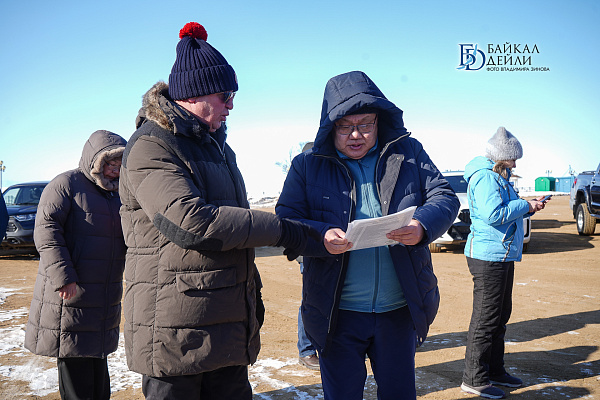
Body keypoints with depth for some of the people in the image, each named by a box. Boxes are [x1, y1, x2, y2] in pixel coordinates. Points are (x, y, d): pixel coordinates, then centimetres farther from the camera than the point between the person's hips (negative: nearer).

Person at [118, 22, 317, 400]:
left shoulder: (218, 146, 18)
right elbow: (191, 222, -25)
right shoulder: (149, 147, -11)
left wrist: (253, 290, 25)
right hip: (174, 331, -8)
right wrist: (279, 229, -18)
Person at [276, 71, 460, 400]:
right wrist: (321, 237, -26)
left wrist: (422, 226, -20)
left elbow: (445, 197, 2)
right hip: (337, 312, -1)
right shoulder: (307, 165, 0)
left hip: (400, 309, 2)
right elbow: (285, 221, -5)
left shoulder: (408, 153, 4)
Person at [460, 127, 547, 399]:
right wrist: (525, 206, -14)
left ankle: (495, 371, 29)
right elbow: (494, 214, -25)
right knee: (486, 318, -4)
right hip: (488, 256, -11)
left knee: (500, 316, 17)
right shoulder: (486, 178, -15)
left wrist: (528, 206, 10)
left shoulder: (499, 178, 18)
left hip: (502, 257, 11)